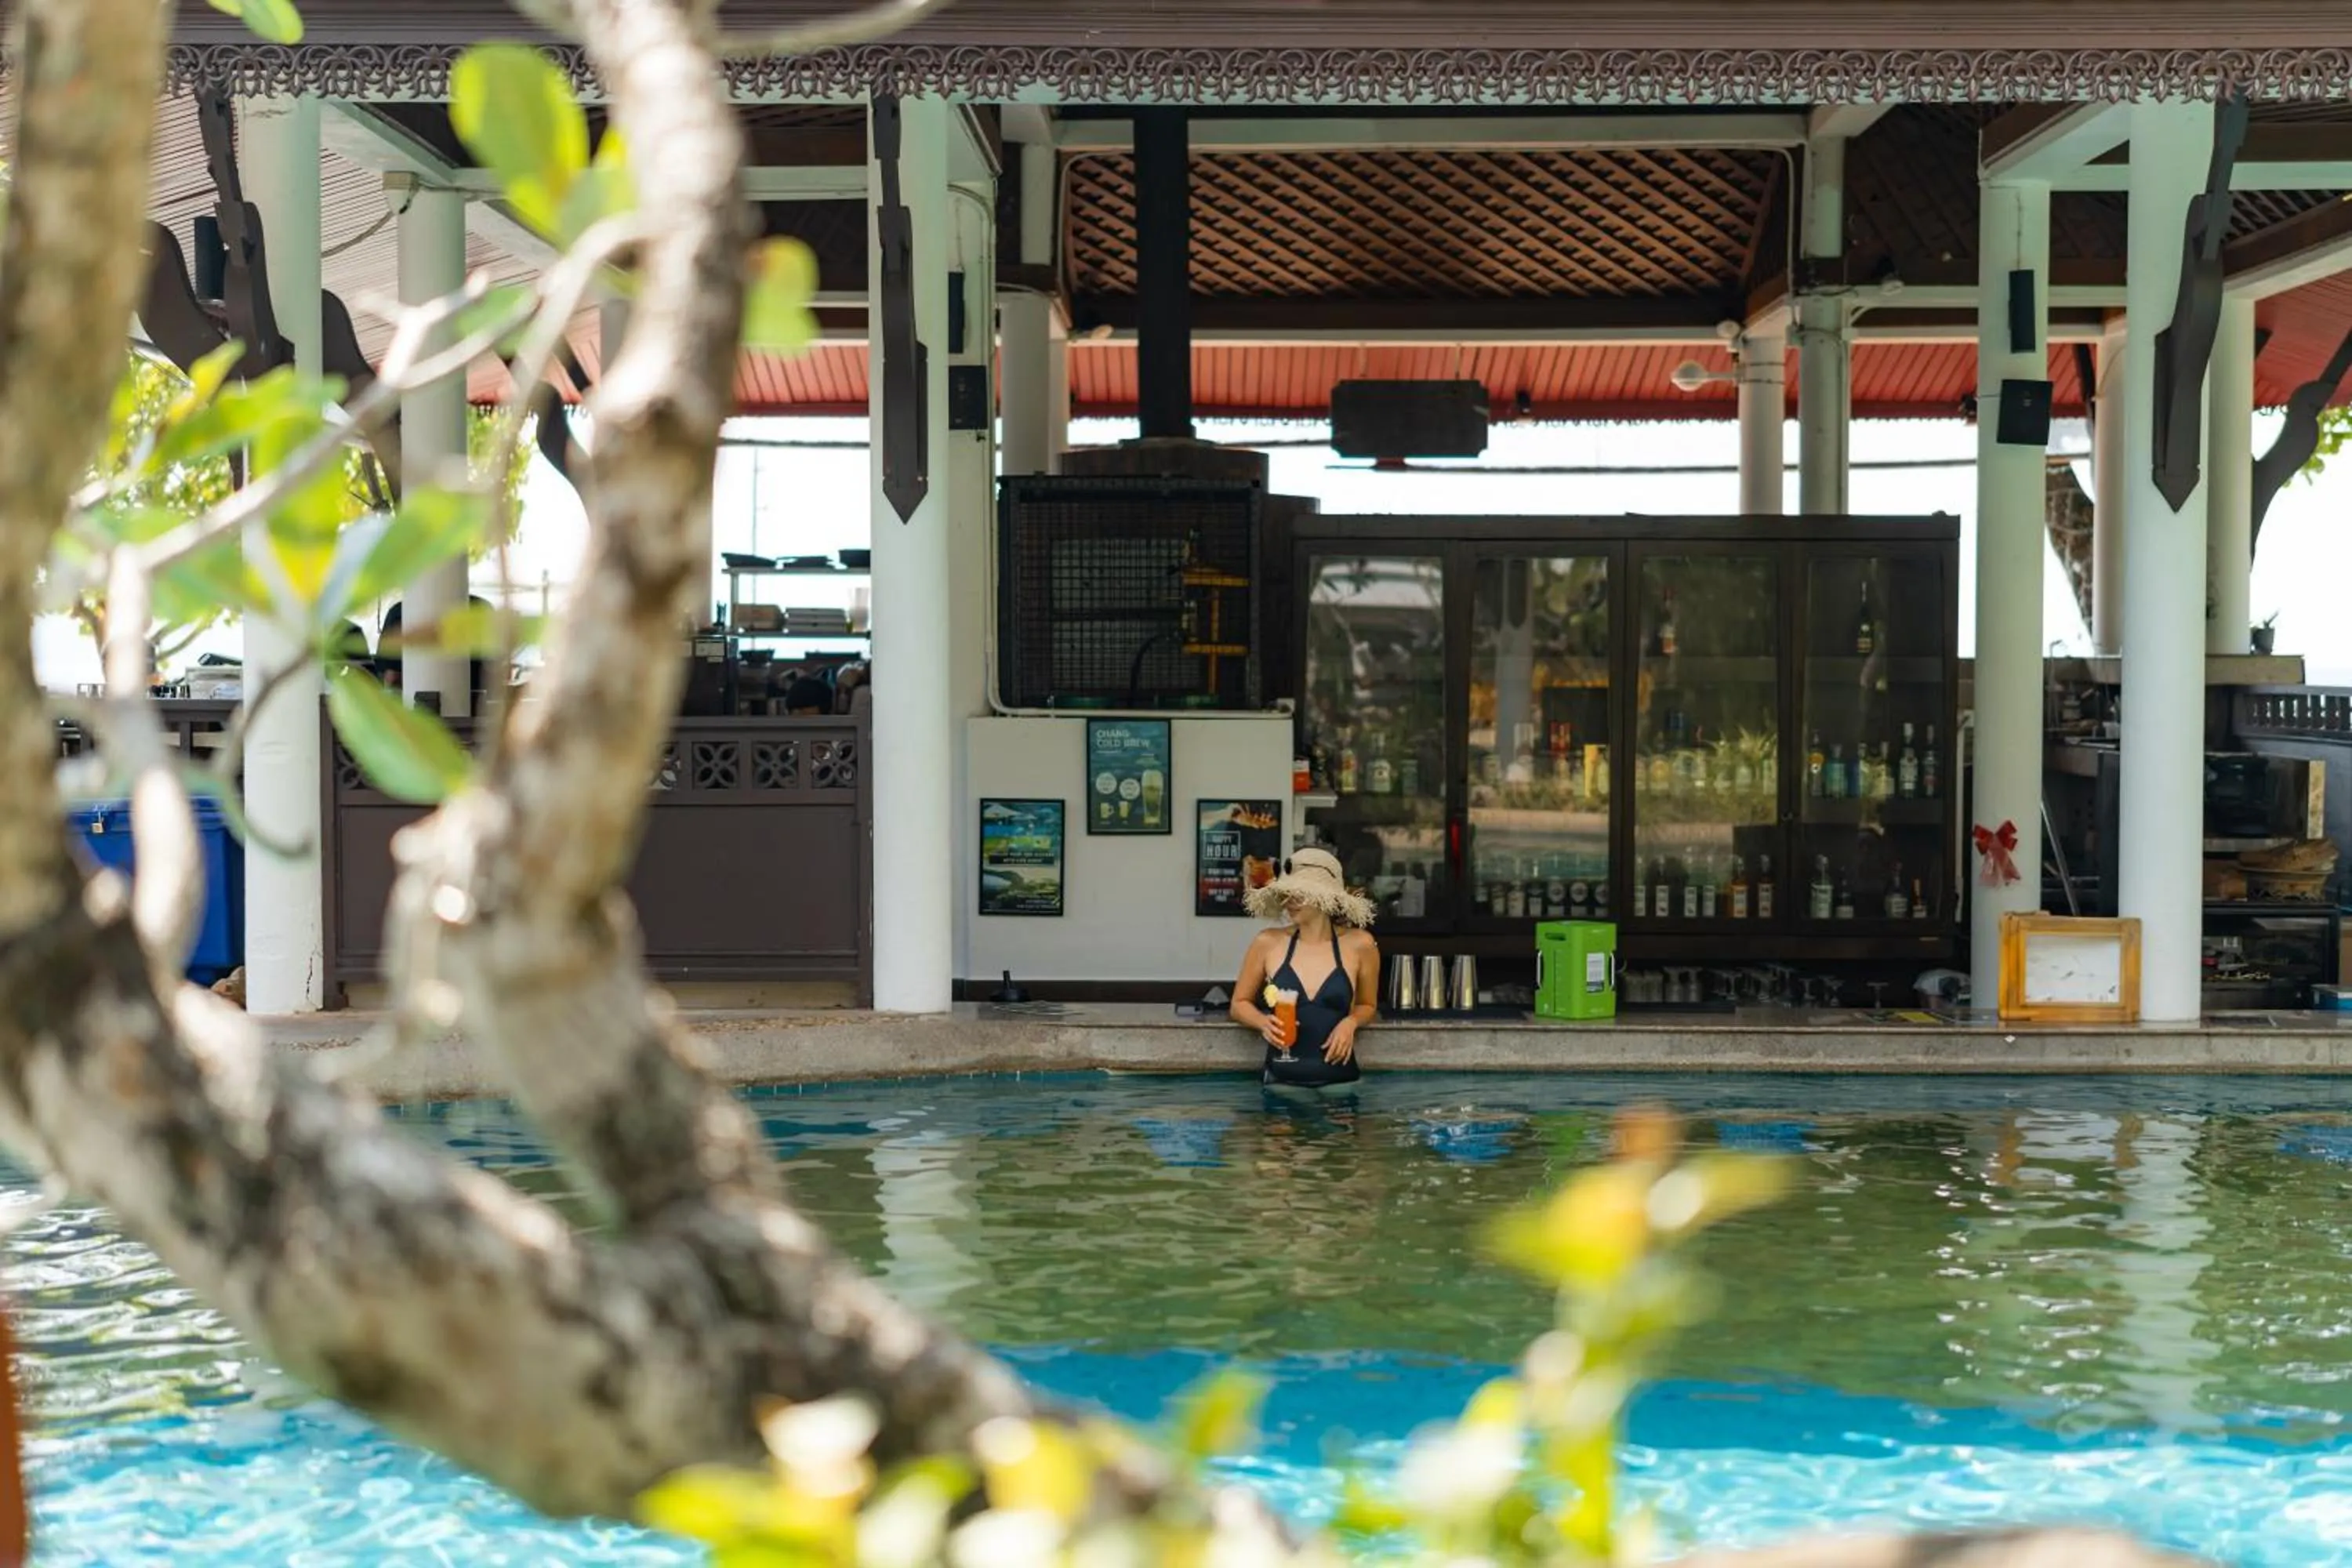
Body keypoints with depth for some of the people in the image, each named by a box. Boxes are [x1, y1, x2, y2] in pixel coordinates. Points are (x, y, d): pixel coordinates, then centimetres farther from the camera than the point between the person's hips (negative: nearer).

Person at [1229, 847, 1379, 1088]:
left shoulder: (1358, 945, -1)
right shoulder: (1267, 944, -1)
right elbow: (1240, 1004, 10)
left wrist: (1350, 1023, -7)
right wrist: (1263, 1022, -10)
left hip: (1339, 1081, 0)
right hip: (1280, 1080, 0)